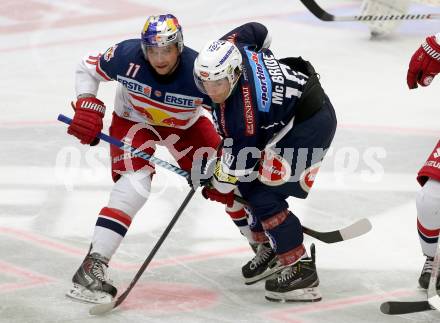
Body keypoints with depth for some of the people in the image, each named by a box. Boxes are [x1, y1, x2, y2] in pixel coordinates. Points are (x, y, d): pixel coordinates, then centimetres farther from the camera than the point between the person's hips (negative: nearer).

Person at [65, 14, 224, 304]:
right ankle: (92, 267, -26)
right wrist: (88, 107, -21)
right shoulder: (127, 56, -30)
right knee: (133, 186, -24)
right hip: (134, 120, -2)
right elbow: (88, 68, -10)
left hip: (185, 125, 2)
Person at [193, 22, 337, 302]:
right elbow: (258, 31, 8)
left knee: (264, 195, -14)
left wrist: (219, 188, -2)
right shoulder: (229, 48, -13)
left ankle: (301, 269, -7)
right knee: (248, 182, 14)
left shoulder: (242, 110, -33)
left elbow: (240, 158, -20)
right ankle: (271, 248, 29)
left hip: (311, 124, -10)